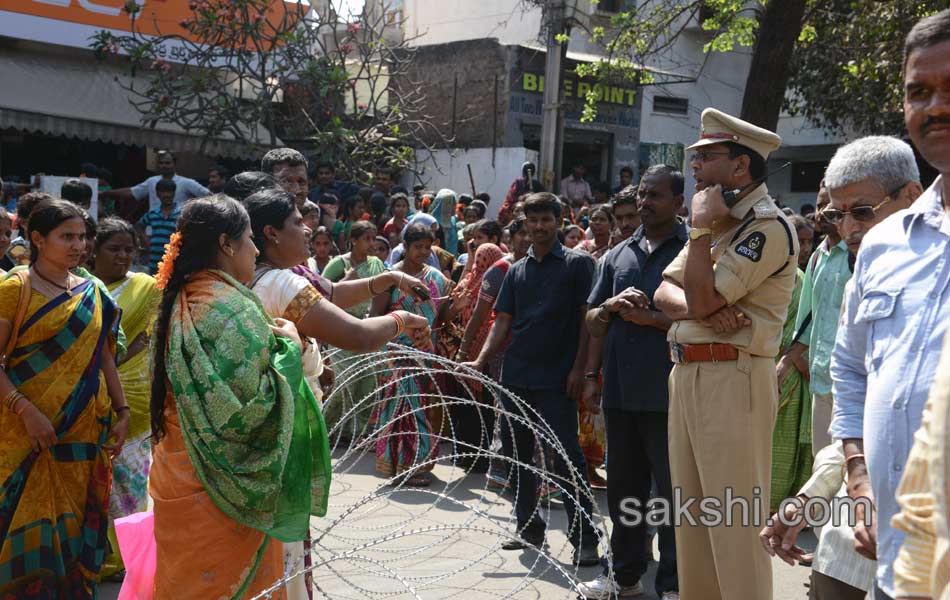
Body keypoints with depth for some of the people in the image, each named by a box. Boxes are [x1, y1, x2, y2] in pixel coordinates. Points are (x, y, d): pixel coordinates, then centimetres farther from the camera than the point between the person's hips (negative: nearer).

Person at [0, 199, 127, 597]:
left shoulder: (93, 293, 10)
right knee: (34, 529, -1)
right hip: (34, 430, -4)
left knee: (79, 525, 10)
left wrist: (122, 412, 9)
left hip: (88, 429, 5)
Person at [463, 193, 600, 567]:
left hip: (557, 378, -6)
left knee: (567, 458, -6)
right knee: (517, 454, 11)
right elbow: (502, 322, 11)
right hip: (516, 375, 6)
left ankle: (584, 539, 0)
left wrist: (578, 368, -13)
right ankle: (529, 528, 24)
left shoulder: (577, 264, 0)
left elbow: (587, 318, -5)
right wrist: (481, 361, -2)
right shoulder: (516, 271, 14)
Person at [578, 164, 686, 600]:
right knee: (623, 486, 15)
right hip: (620, 389, 6)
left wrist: (650, 317, -16)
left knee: (672, 490, 2)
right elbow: (593, 322, 16)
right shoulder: (618, 255, 14)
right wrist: (612, 305, -4)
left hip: (666, 393, -6)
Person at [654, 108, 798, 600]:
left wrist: (701, 228, -12)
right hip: (687, 372, 9)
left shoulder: (768, 227, -12)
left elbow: (701, 299, -18)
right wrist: (704, 310, -10)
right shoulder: (719, 219, 18)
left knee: (733, 520, -6)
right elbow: (665, 292, 10)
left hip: (732, 378, -9)